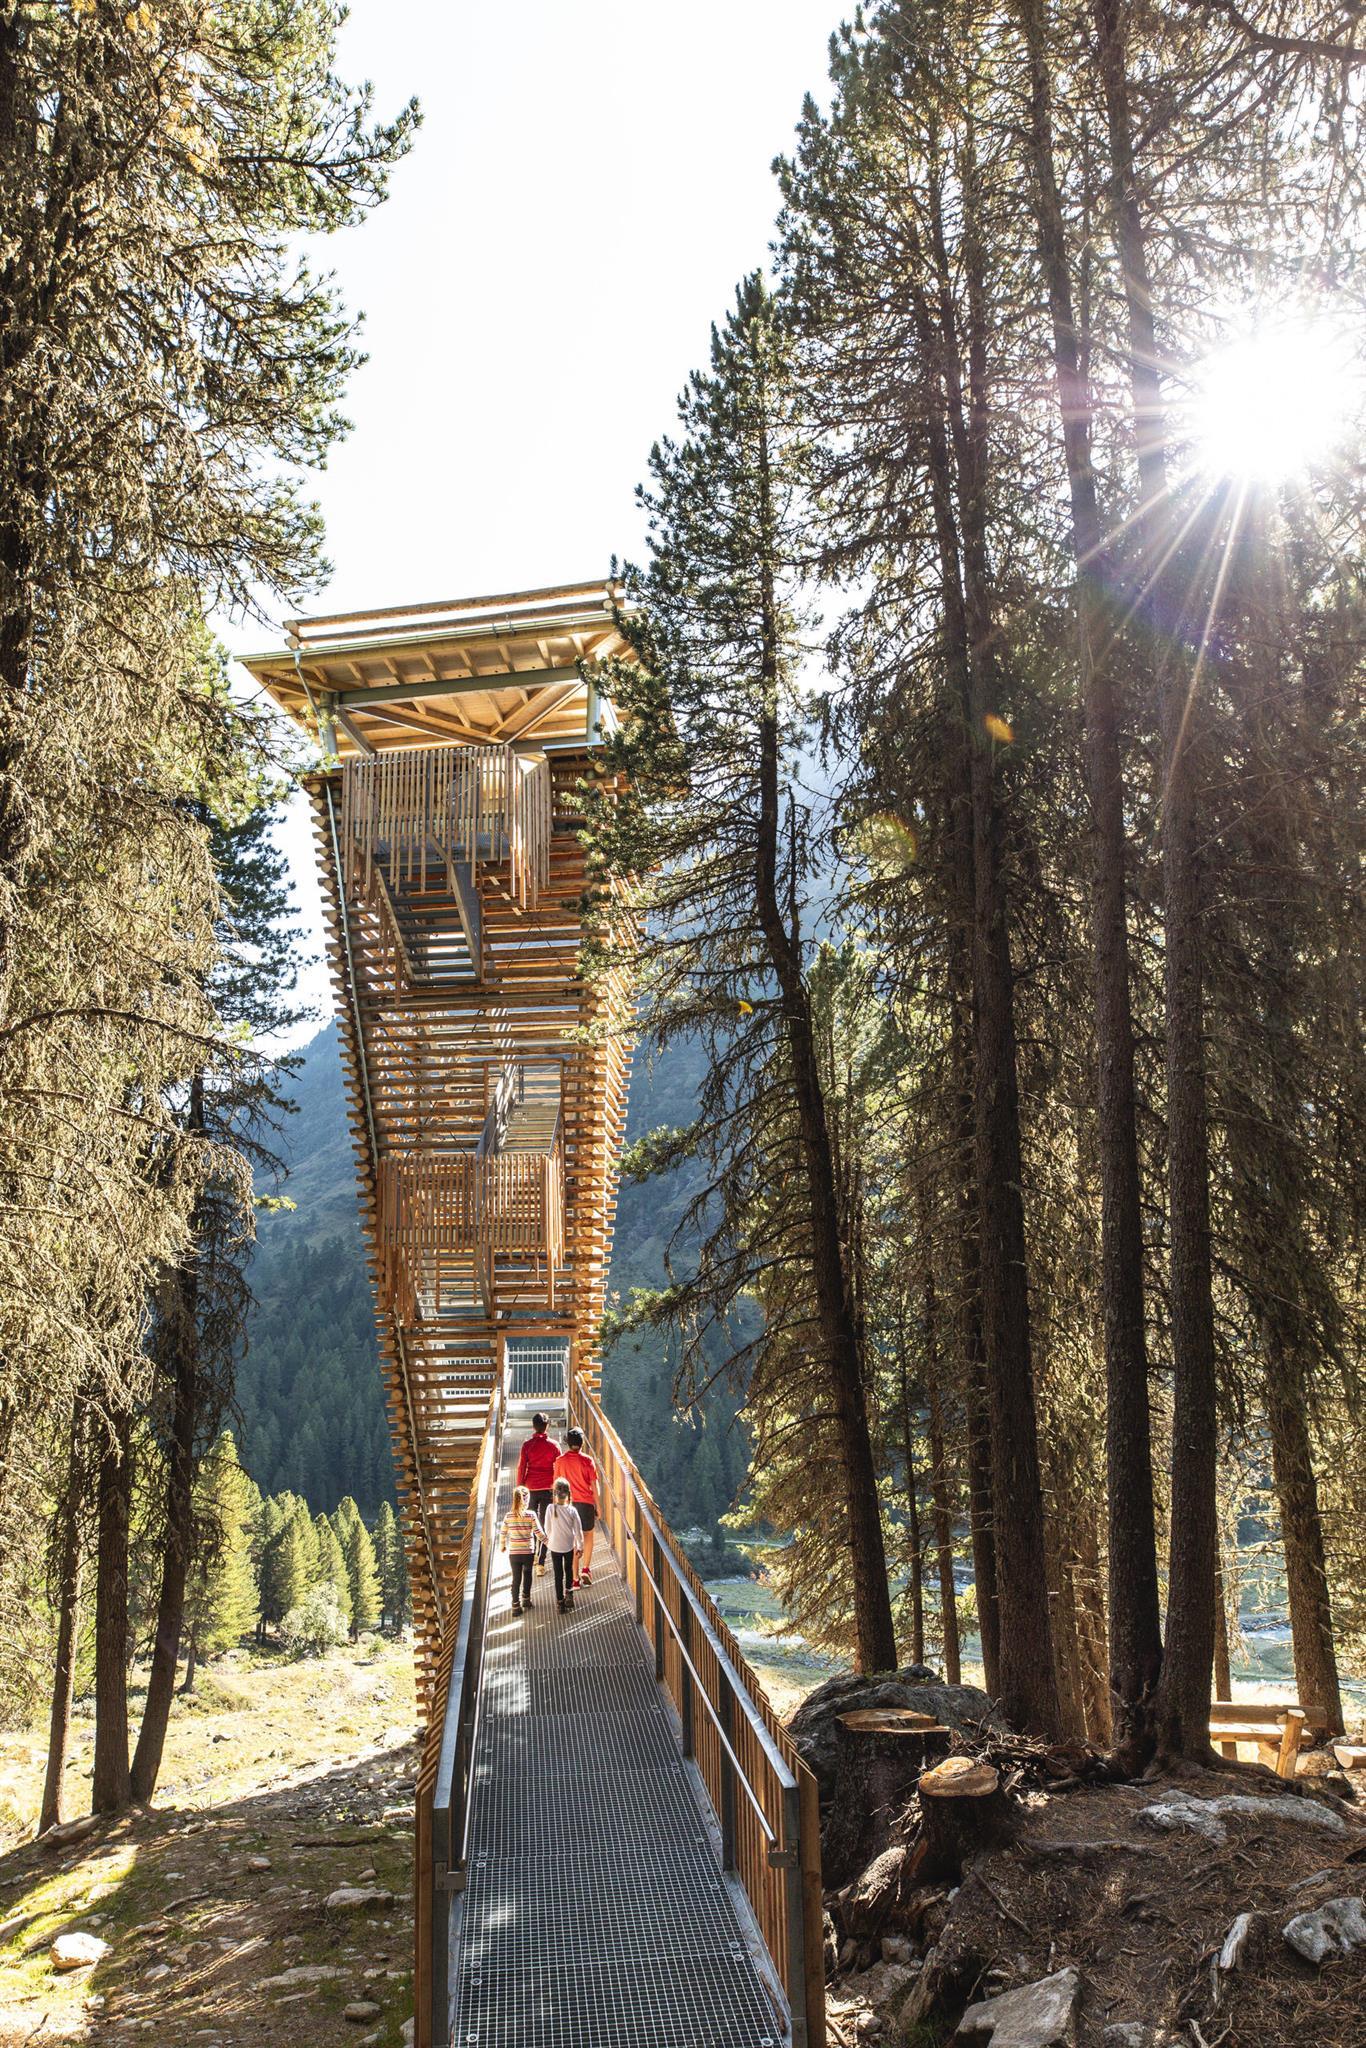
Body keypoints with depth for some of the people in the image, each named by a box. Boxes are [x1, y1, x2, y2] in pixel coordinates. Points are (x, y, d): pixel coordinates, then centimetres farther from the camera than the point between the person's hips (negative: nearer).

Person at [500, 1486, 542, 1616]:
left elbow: (503, 1533, 1)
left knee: (516, 1578, 7)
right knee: (527, 1574, 22)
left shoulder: (508, 1516, -6)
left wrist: (503, 1546, 20)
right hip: (528, 1552, -1)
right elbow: (538, 1533, -10)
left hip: (513, 1552, 1)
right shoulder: (531, 1515, -12)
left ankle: (516, 1605, 6)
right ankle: (526, 1599, 32)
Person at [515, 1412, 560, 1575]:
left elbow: (521, 1468, -4)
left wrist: (519, 1487, 6)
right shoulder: (553, 1445, -5)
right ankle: (540, 1563, -4)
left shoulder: (527, 1445, -6)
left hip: (531, 1488, 0)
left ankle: (532, 1555, 28)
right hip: (548, 1488, 0)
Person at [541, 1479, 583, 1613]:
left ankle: (561, 1602, 13)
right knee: (569, 1570, 25)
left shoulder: (550, 1509, -18)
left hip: (555, 1546, -1)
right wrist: (580, 1546, 6)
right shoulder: (572, 1510, -16)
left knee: (558, 1574, 10)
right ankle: (569, 1592, 17)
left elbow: (548, 1528, -7)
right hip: (569, 1546, 1)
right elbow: (578, 1530, -7)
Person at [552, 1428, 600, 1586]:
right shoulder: (587, 1460, -9)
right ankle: (586, 1569, 5)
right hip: (586, 1502, -1)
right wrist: (597, 1505, 4)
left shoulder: (560, 1460, -4)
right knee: (588, 1535, 17)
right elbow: (594, 1484, -5)